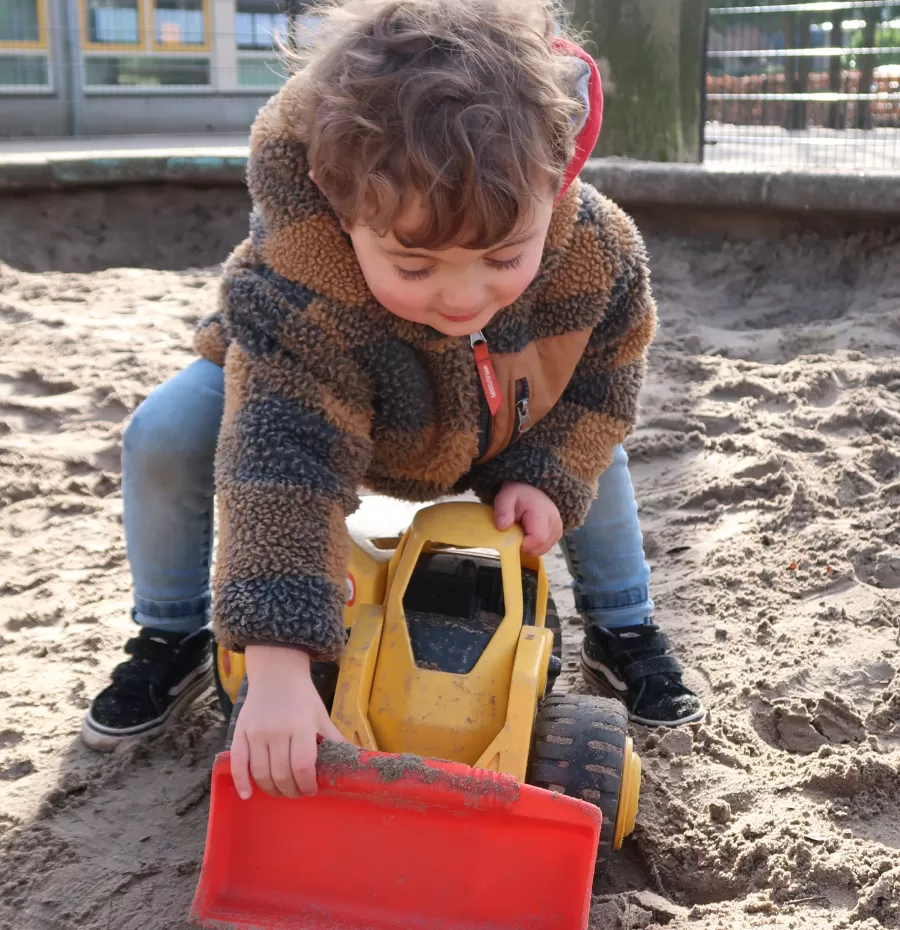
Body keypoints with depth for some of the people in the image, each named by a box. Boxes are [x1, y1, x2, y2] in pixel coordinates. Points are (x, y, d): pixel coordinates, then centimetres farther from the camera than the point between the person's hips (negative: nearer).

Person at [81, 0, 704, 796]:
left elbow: (605, 370, -13)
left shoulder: (598, 251, -35)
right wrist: (278, 664, -56)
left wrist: (547, 476, -24)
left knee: (592, 450, -5)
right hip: (299, 389, -2)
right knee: (164, 438, -21)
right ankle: (172, 642, 3)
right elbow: (284, 468, -50)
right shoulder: (293, 293, -48)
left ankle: (623, 630, 20)